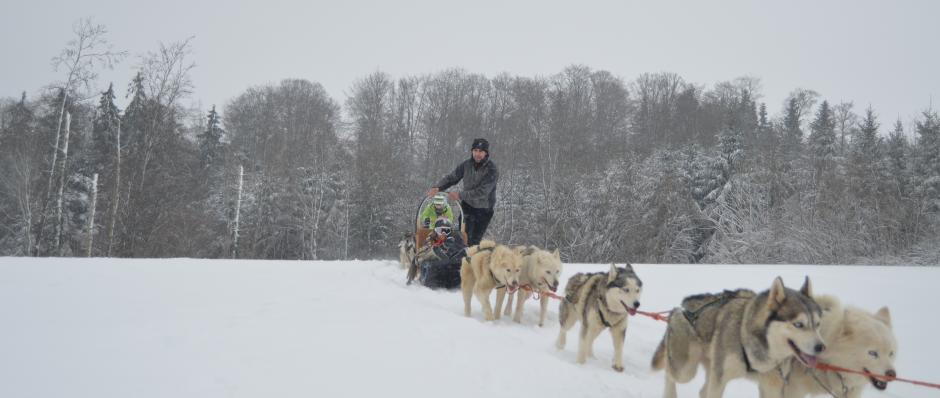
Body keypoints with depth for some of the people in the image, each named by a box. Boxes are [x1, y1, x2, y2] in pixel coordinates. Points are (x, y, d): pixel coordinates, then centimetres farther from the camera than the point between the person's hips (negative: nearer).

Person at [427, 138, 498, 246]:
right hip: (467, 205, 3)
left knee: (474, 240, 0)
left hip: (484, 209, -3)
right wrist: (437, 187, -15)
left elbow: (482, 192, -27)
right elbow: (451, 178, 2)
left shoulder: (492, 170, -19)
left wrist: (460, 195, -31)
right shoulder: (466, 165, -4)